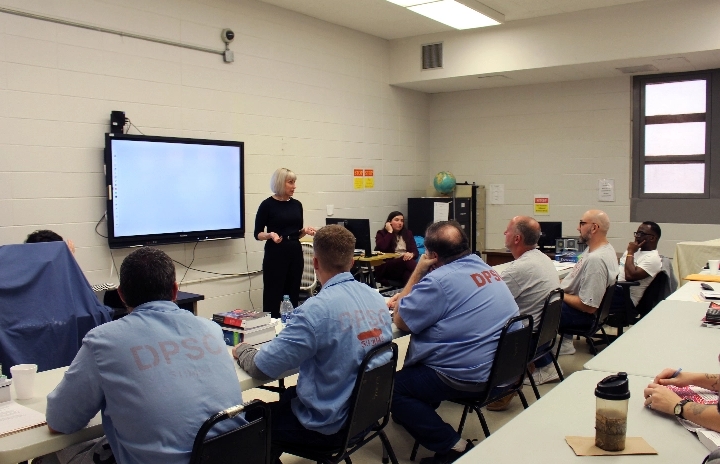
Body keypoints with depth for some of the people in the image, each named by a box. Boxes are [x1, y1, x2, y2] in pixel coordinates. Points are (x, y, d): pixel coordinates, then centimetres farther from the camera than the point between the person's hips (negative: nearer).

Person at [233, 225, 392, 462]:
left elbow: (262, 368, -22)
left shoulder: (316, 310, -27)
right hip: (367, 410, 7)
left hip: (329, 424, -7)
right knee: (288, 395, 30)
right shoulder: (377, 298, -5)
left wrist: (241, 350, 0)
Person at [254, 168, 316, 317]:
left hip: (295, 253, 5)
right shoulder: (267, 205, -6)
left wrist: (305, 230, -4)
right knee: (273, 296, -4)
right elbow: (257, 233, -2)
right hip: (275, 254, -5)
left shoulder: (297, 205, 9)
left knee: (293, 296, 6)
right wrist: (270, 235, -21)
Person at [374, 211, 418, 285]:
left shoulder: (408, 233, 19)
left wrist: (411, 254, -17)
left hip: (405, 265, 4)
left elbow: (416, 252, 9)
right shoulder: (381, 233, 8)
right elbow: (382, 248, -15)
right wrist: (390, 232, -6)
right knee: (406, 261, -36)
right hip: (387, 268, -4)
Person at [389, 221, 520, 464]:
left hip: (468, 378, -10)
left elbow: (400, 322, -11)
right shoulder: (486, 269, 7)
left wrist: (417, 272, -7)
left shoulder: (439, 279, -22)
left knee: (393, 387, -1)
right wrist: (405, 298, 12)